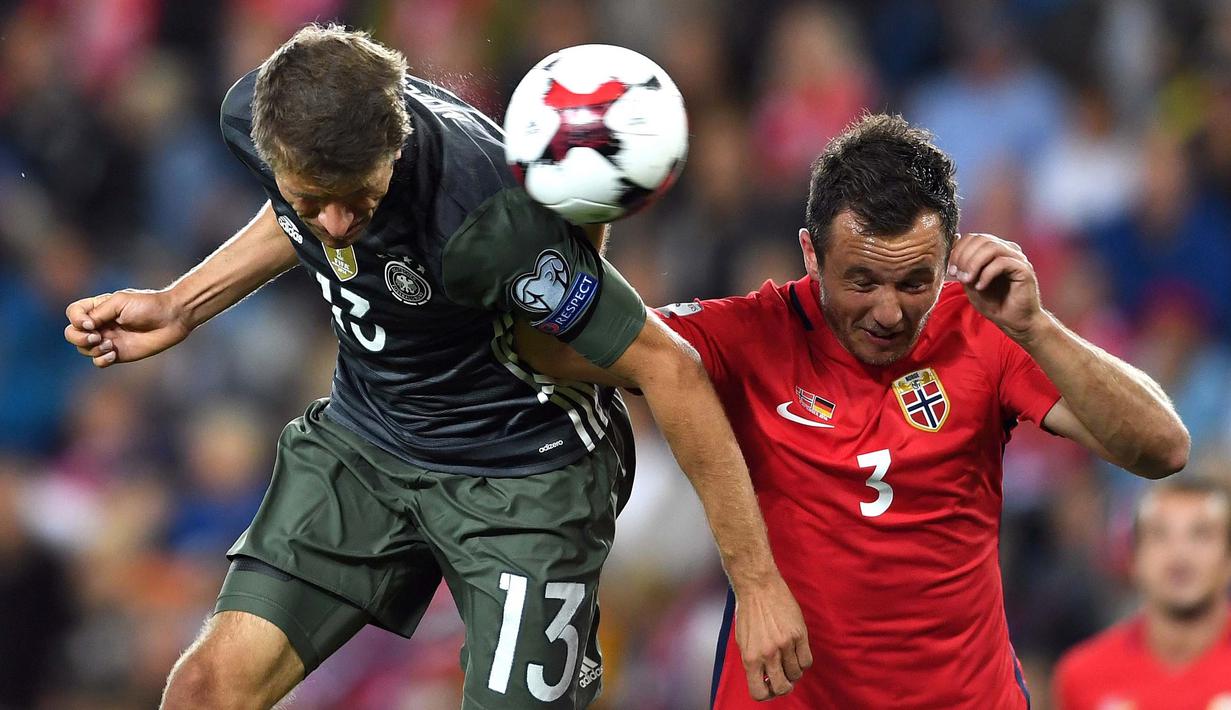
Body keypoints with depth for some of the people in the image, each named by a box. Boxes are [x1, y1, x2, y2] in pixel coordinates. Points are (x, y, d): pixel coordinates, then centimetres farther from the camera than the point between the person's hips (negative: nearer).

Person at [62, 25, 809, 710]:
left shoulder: (481, 220, -37)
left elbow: (670, 370, -29)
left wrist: (757, 582, -27)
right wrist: (178, 308, 2)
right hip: (362, 437, 5)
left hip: (524, 474, -5)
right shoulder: (259, 119, -18)